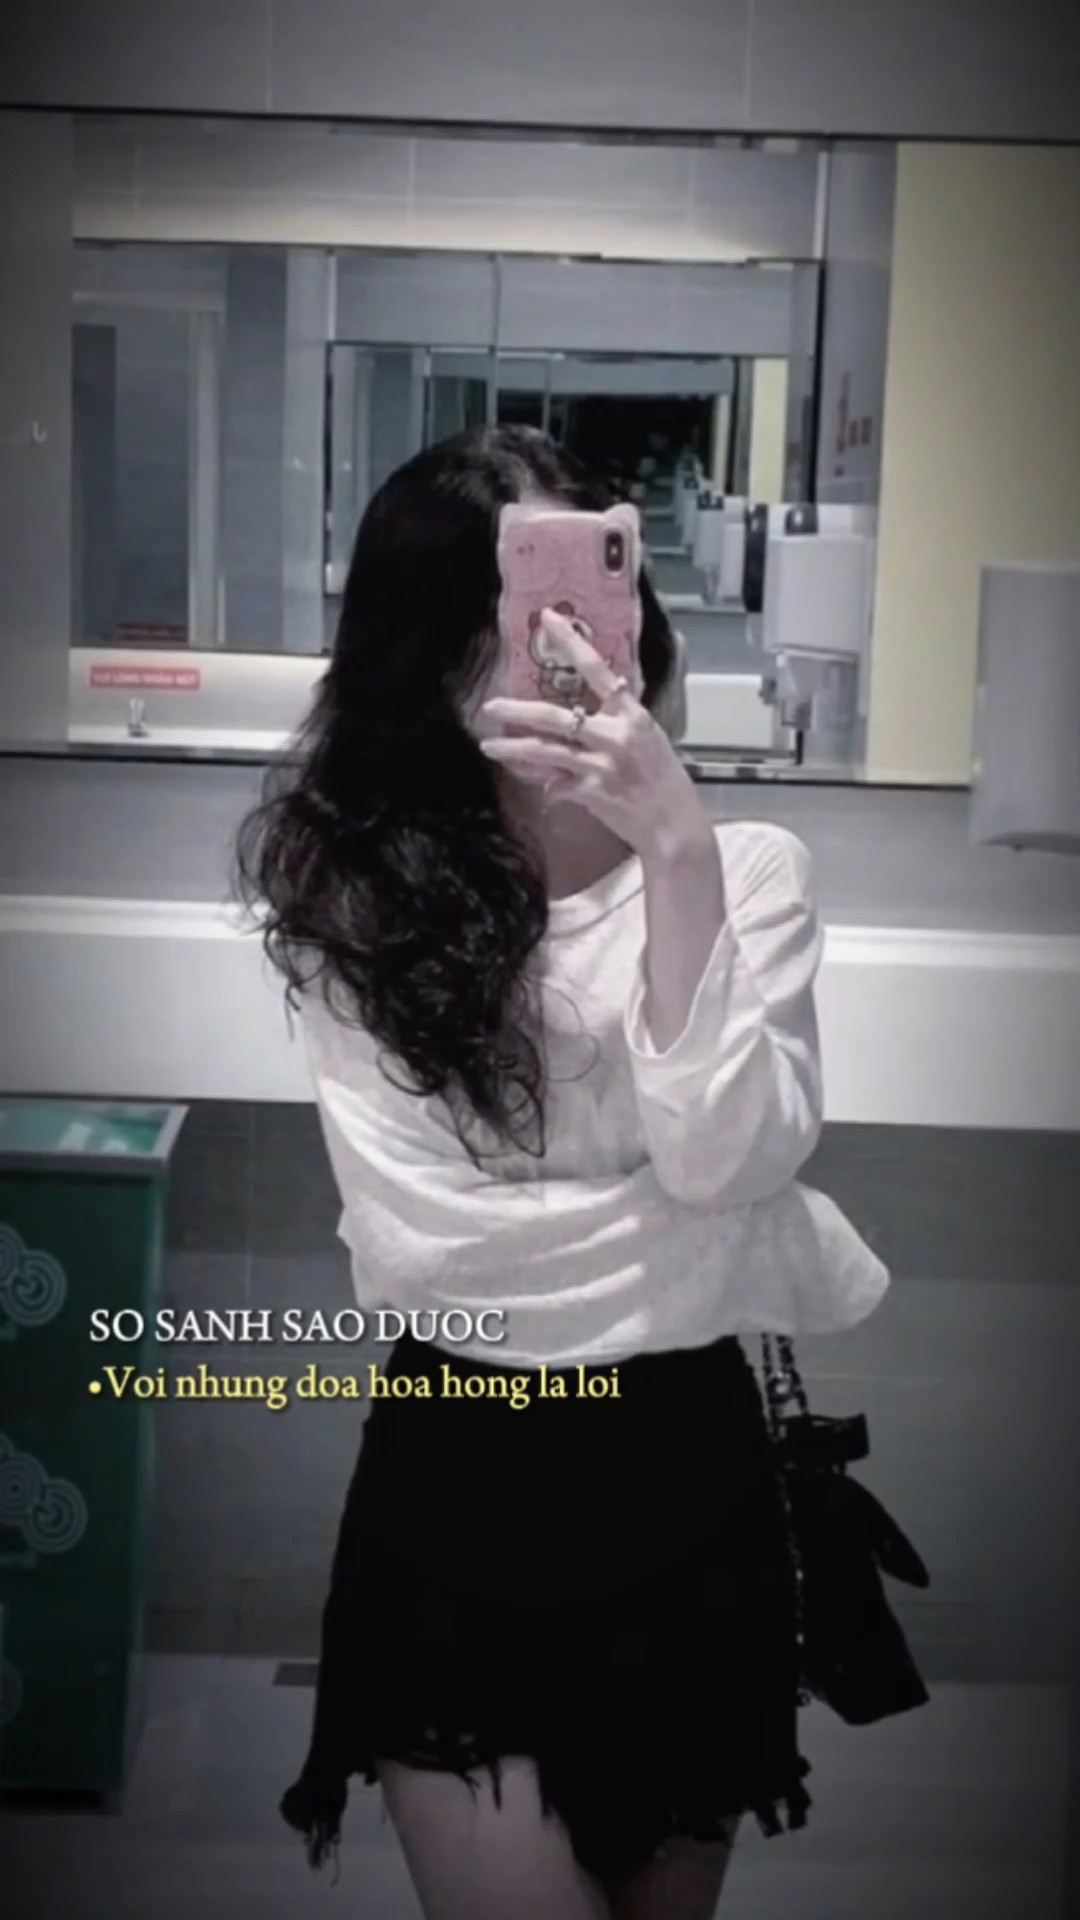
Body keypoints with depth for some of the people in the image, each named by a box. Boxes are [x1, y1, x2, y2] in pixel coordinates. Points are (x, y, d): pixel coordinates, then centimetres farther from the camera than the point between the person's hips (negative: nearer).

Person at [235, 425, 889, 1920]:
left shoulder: (749, 867, -5)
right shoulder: (353, 895, -9)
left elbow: (727, 1161, -18)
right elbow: (414, 1249, -17)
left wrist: (679, 855, -25)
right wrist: (763, 1241, -14)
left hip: (685, 1475, 2)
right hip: (456, 1494, -2)